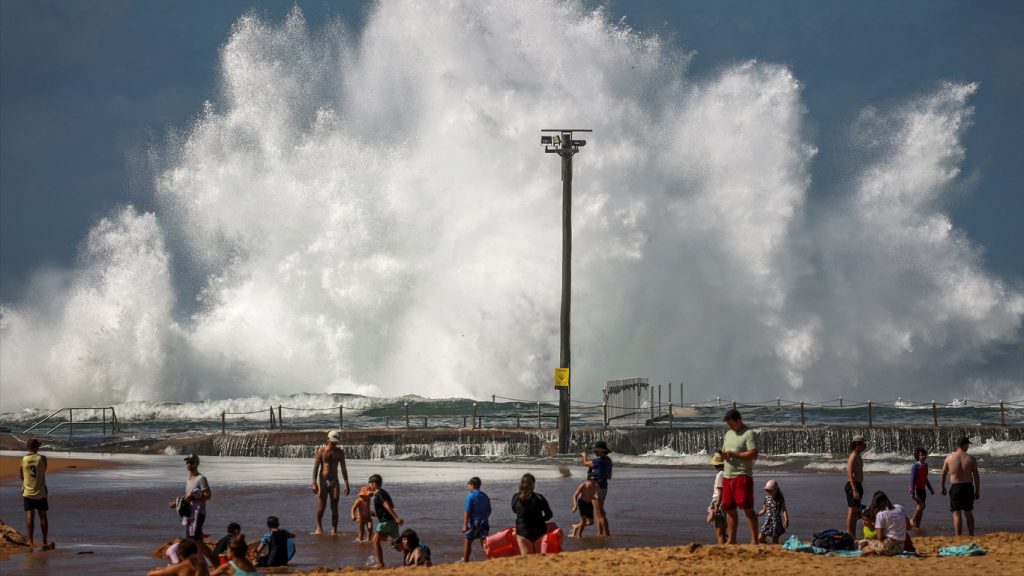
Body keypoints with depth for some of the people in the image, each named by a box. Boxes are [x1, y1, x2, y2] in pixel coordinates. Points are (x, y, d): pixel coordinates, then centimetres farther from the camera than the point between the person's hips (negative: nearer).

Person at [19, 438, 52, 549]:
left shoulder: (23, 459, -2)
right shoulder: (42, 458, -6)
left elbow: (20, 475, 7)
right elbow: (43, 472, 4)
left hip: (28, 492, 1)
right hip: (40, 492, -1)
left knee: (29, 516, 0)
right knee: (43, 516, 7)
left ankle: (31, 541, -7)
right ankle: (45, 542, 10)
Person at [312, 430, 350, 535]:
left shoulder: (340, 452, 6)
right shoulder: (321, 450, -3)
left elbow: (343, 469, 8)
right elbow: (315, 467, -6)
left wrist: (346, 484, 3)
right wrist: (314, 483, -14)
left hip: (334, 482, 2)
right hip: (323, 482, -2)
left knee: (334, 507, -4)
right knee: (321, 506, -3)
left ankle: (334, 530, -2)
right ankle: (319, 526, 19)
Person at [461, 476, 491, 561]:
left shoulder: (470, 496, -10)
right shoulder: (485, 496, 8)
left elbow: (467, 511, -14)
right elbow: (489, 511, 12)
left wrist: (464, 525, -14)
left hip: (473, 522, -5)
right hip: (484, 522, 5)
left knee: (467, 542, 9)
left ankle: (465, 561, 14)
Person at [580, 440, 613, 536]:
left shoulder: (599, 460, -20)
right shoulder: (608, 460, 9)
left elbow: (585, 463, -4)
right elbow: (609, 476, 18)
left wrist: (585, 456, 18)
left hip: (597, 488, -10)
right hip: (604, 487, 10)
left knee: (600, 513, -8)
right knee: (599, 512, 17)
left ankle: (606, 533, -9)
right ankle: (600, 533, 20)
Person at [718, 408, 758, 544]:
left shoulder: (748, 434, -7)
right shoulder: (728, 434, 18)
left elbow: (753, 454, -16)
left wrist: (734, 454, -17)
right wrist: (723, 454, -2)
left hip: (742, 476, -8)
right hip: (727, 476, 8)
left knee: (747, 508, -10)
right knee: (729, 509, 10)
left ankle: (754, 540, -10)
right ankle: (731, 540, 18)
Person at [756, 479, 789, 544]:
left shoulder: (780, 499, -5)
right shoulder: (767, 498, 7)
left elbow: (784, 510, -8)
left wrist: (786, 519, -21)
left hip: (776, 521, -5)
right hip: (767, 521, 5)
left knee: (775, 541, -2)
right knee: (760, 538, 0)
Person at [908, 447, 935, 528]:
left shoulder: (925, 465, 12)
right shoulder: (915, 466, -13)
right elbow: (912, 479, -17)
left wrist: (930, 488, 25)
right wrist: (913, 492, -22)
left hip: (922, 489, 8)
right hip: (916, 489, -8)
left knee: (920, 508, 7)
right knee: (921, 505, -23)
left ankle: (917, 526, 11)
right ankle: (912, 520, -10)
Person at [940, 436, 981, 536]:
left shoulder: (949, 457, -3)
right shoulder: (970, 458, -3)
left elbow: (943, 475, 4)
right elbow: (976, 476, -2)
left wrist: (943, 488, 17)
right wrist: (977, 491, 6)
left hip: (956, 487, -2)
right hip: (968, 487, 2)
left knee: (957, 513, 0)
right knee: (969, 513, 14)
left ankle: (958, 538, -7)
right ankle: (971, 536, 20)